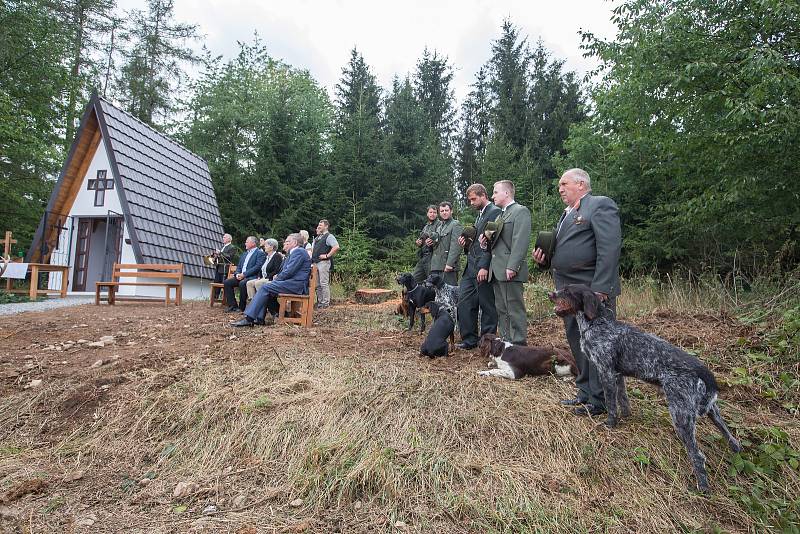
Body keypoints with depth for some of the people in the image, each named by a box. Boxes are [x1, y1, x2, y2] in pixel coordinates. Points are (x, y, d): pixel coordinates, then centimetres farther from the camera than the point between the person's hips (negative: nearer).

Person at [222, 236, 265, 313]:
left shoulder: (260, 253, -2)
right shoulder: (245, 254, 25)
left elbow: (258, 267, -14)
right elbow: (239, 266, 24)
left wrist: (244, 274, -19)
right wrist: (237, 274, 0)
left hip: (252, 277, -8)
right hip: (240, 276, 8)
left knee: (242, 283, -35)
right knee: (226, 282, -11)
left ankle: (242, 307, -20)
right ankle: (232, 305, -7)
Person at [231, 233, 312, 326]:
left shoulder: (298, 252, -7)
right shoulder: (293, 253, 27)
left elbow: (289, 271, -16)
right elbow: (287, 270, 27)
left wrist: (276, 279, -5)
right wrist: (278, 276, 7)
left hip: (296, 285, -11)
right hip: (292, 283, 11)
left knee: (265, 288, -17)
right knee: (265, 287, 3)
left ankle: (248, 318, -19)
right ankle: (260, 318, -4)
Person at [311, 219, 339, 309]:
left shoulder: (329, 236, -6)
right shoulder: (317, 237, 22)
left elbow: (336, 247, -21)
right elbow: (313, 249, 36)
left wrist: (327, 255, -18)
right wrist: (312, 256, 17)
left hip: (323, 262, -9)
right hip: (315, 263, 9)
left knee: (324, 284, -9)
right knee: (317, 284, 11)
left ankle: (326, 303, -5)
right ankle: (319, 302, 19)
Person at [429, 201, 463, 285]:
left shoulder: (456, 225, -3)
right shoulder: (439, 226, 22)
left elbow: (455, 246, -13)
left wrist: (449, 263, -22)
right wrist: (429, 242, 7)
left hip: (448, 266, -8)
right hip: (435, 265, 8)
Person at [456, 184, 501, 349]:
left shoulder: (494, 212, -9)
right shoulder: (480, 215, 21)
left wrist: (484, 267, -23)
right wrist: (467, 243, 5)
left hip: (483, 267, -10)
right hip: (471, 267, 10)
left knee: (487, 306, 1)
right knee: (464, 302, 9)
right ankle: (470, 339, 19)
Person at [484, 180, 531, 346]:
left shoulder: (520, 211, -5)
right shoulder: (500, 215, 24)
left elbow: (521, 241, -16)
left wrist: (512, 267, -23)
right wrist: (486, 242, 4)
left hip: (510, 271, -9)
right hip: (497, 271, 9)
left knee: (515, 310, -4)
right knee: (501, 310, 13)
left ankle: (519, 344, 3)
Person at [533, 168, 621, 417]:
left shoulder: (601, 205, -8)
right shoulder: (567, 213, 20)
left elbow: (609, 249, -17)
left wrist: (600, 289, -23)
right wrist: (545, 257, 5)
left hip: (593, 291, -9)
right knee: (576, 342, 16)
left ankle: (599, 401, 12)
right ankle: (586, 392, 29)